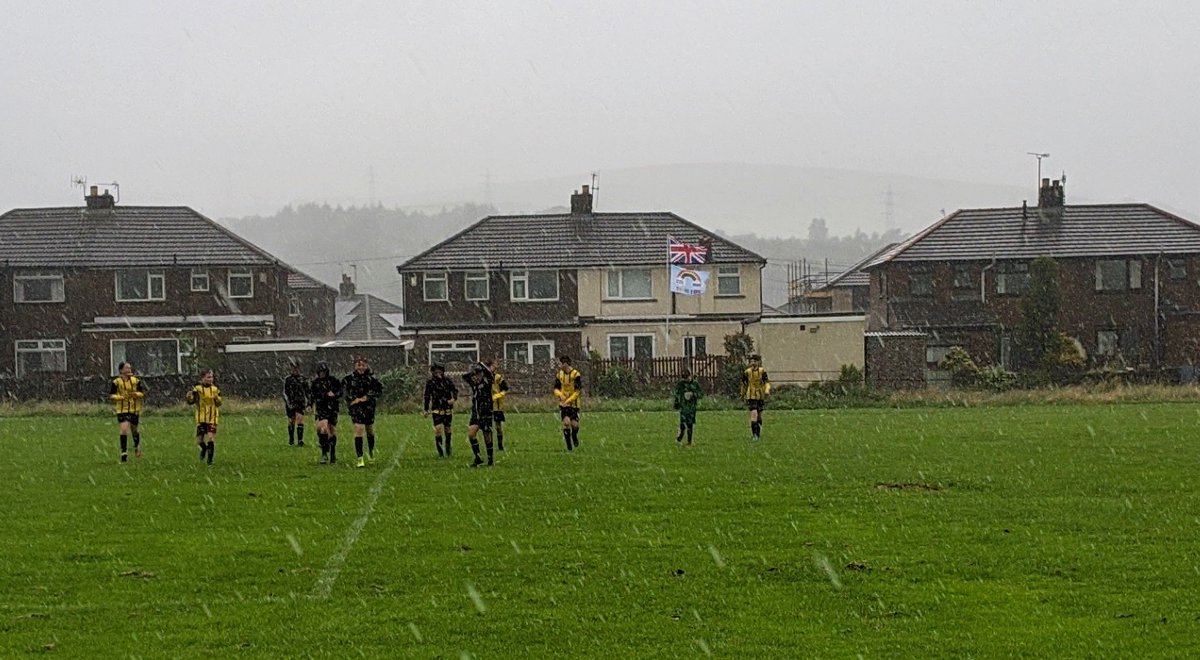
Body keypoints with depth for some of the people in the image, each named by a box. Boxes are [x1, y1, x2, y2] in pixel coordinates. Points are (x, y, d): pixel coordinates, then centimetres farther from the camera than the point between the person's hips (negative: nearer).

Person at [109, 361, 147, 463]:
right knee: (124, 429, -17)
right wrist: (121, 397, -20)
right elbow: (111, 395, -2)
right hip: (122, 410, -2)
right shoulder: (117, 382, -6)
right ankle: (124, 452, -12)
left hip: (134, 409, 2)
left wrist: (136, 394, -16)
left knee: (134, 430, 14)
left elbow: (143, 393, 6)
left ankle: (137, 447, 43)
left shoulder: (136, 381, 0)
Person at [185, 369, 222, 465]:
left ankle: (210, 459, 0)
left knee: (211, 438, -13)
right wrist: (189, 396, -26)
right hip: (201, 418, 0)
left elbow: (219, 403, 8)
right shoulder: (197, 389, -4)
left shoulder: (215, 389, 3)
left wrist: (217, 398, -14)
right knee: (199, 440, 2)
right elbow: (190, 402, -5)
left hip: (212, 418, 0)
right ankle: (204, 449, 38)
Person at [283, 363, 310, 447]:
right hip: (290, 404, 0)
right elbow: (285, 393, 0)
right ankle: (291, 439, 25)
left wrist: (308, 404, 12)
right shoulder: (287, 379, 2)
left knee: (300, 421, -13)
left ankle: (300, 440, -18)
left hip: (300, 403, 0)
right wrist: (288, 403, -11)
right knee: (291, 422, 8)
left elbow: (307, 392, 14)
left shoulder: (303, 379, 7)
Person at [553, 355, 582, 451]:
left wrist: (568, 400, -20)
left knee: (574, 424, -6)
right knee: (566, 422, -13)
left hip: (574, 403, -3)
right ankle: (569, 447, -4)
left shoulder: (576, 374, -13)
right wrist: (560, 394, -13)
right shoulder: (559, 374, 3)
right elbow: (556, 388, 10)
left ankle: (574, 436, 31)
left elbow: (578, 391, -14)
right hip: (563, 403, 3)